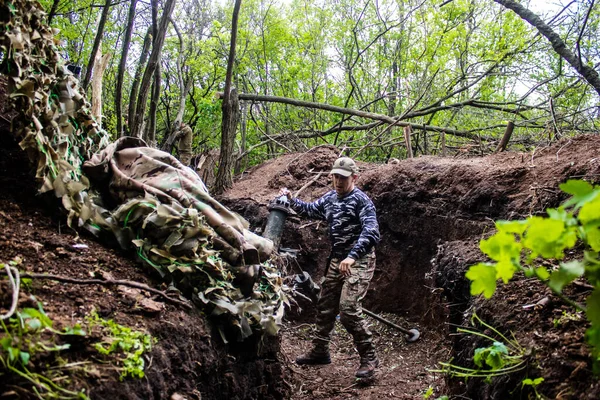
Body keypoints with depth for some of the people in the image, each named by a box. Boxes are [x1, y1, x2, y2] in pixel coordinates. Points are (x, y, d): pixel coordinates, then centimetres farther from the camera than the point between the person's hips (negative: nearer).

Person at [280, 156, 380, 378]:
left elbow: (371, 232, -25)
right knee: (325, 306, 14)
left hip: (359, 261, -8)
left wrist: (352, 257, -36)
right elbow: (310, 210, 27)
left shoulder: (362, 201, -14)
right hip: (336, 260, 8)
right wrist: (291, 200, 10)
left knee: (348, 308, -17)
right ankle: (320, 351, 31)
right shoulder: (329, 198, 10)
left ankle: (369, 358, -3)